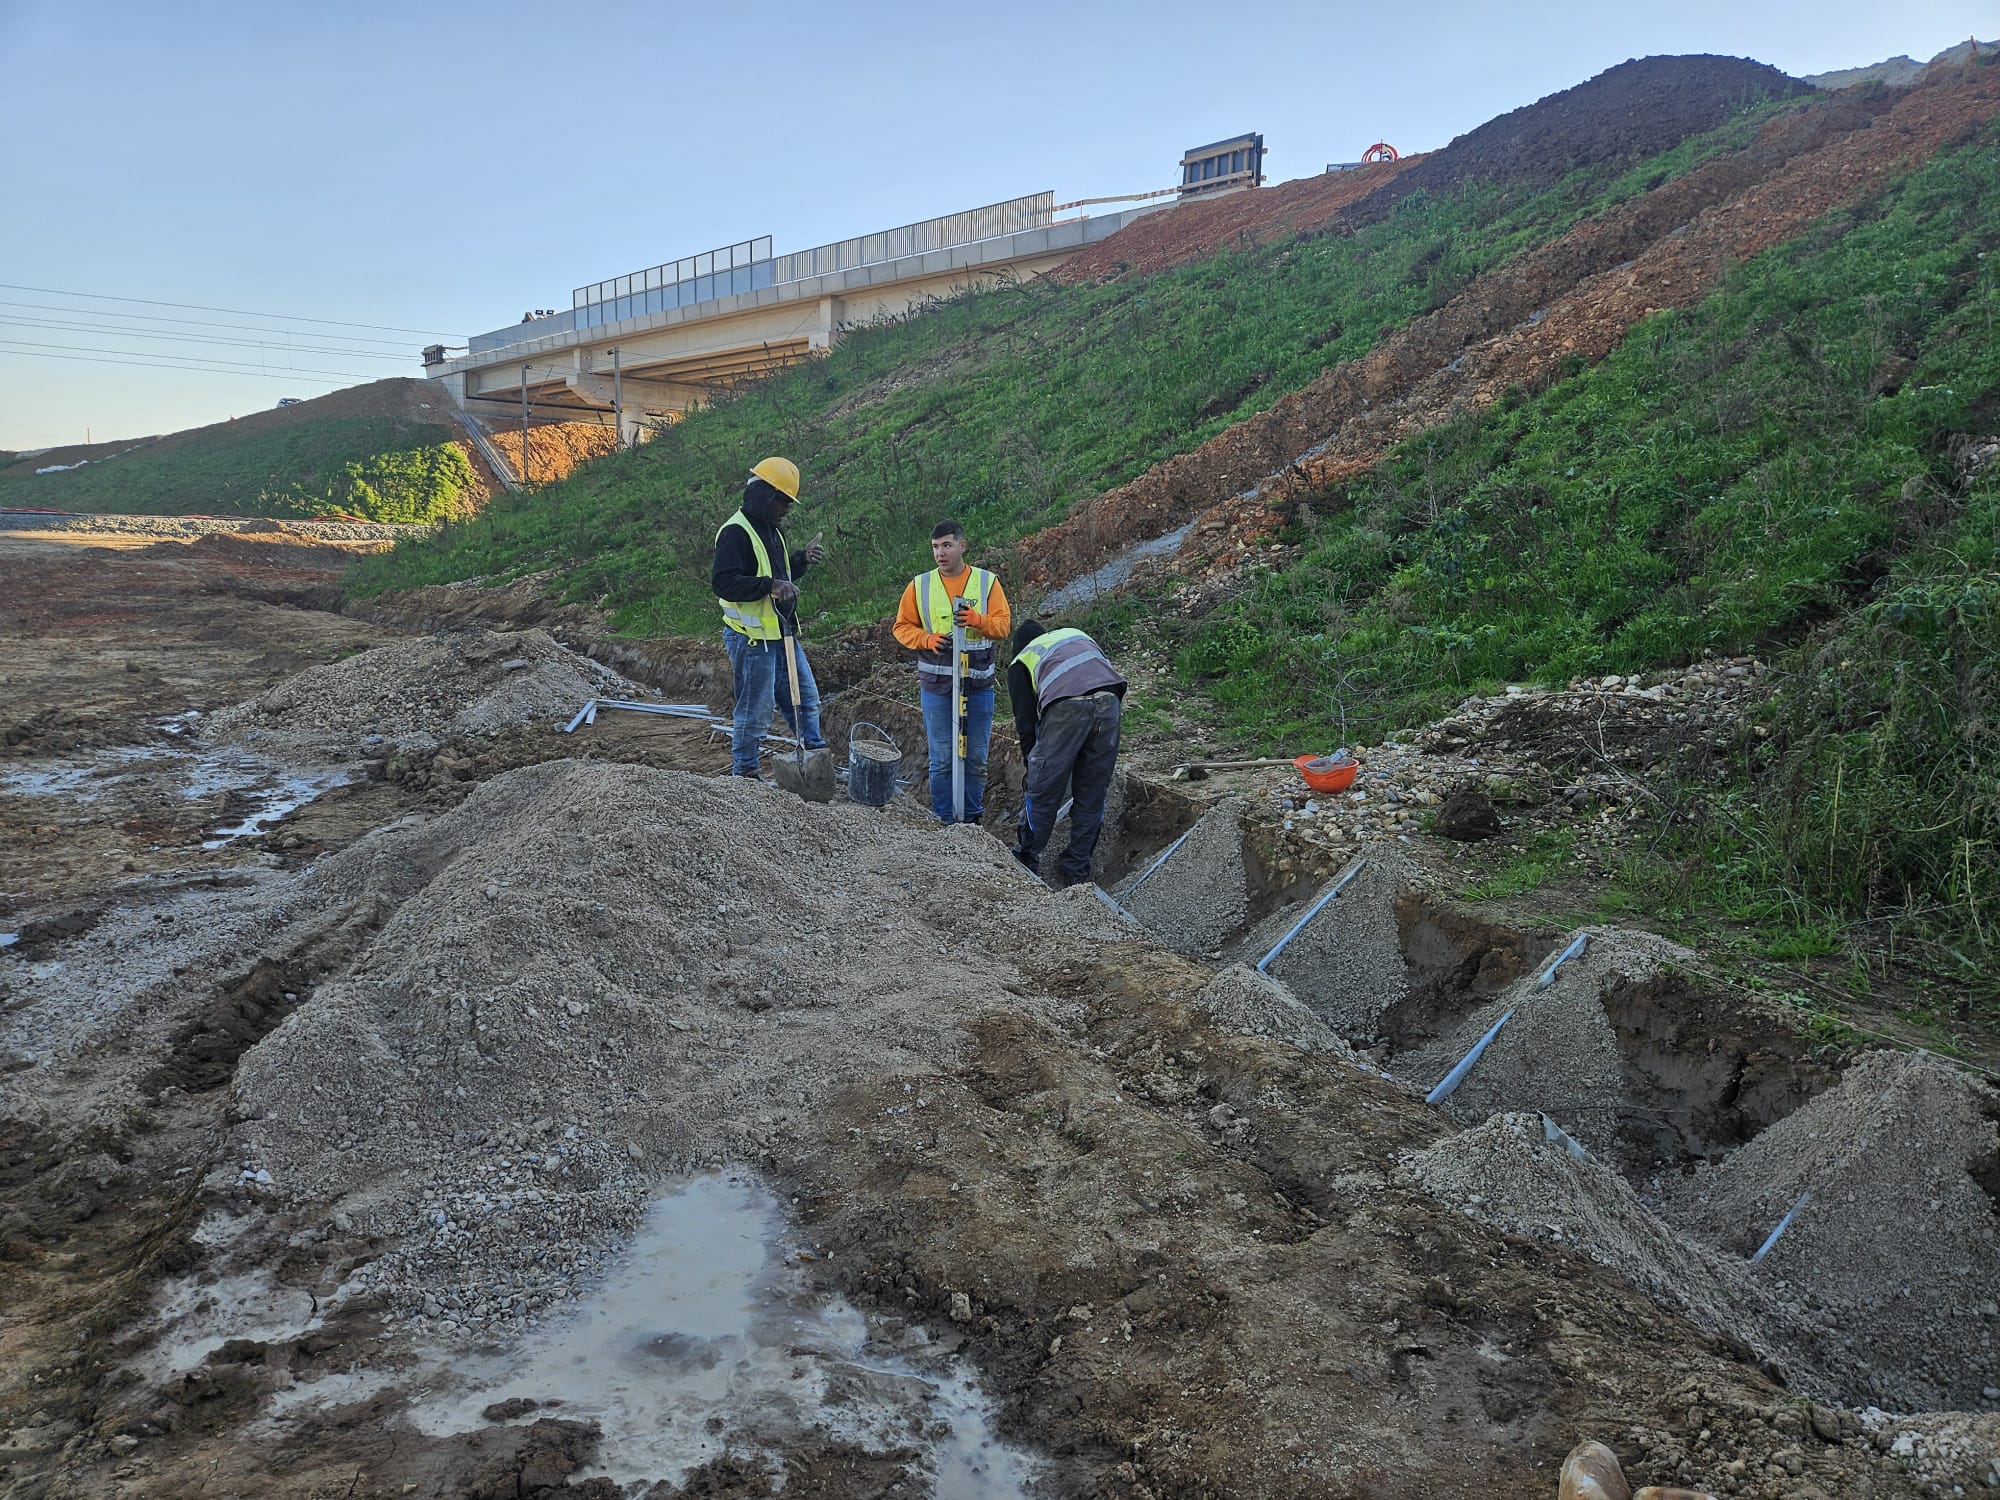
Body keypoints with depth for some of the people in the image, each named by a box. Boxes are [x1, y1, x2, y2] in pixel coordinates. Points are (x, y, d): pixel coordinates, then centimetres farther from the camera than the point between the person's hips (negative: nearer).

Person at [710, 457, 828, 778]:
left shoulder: (771, 530, 17)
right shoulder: (736, 532, -15)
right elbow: (723, 582, -25)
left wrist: (802, 559, 10)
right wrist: (770, 585, -31)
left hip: (780, 635, 9)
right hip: (752, 638, -9)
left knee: (806, 698, 16)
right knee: (755, 712, -2)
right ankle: (744, 774, 10)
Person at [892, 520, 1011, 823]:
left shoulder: (988, 582, 3)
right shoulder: (920, 586, 4)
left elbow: (1002, 626, -2)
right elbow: (902, 626, 8)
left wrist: (978, 620, -22)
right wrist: (926, 639, -11)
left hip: (978, 684, 0)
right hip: (936, 685, 0)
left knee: (976, 758, 7)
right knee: (941, 759, 3)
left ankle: (973, 818, 20)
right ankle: (944, 821, 13)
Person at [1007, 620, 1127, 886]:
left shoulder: (1021, 663, 27)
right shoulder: (1076, 634, 37)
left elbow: (1026, 724, 20)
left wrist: (1033, 767, 32)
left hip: (1066, 707, -3)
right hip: (1110, 702, 4)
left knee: (1043, 791, 14)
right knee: (1093, 795, 16)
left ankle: (1026, 861, 29)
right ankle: (1077, 872, 25)